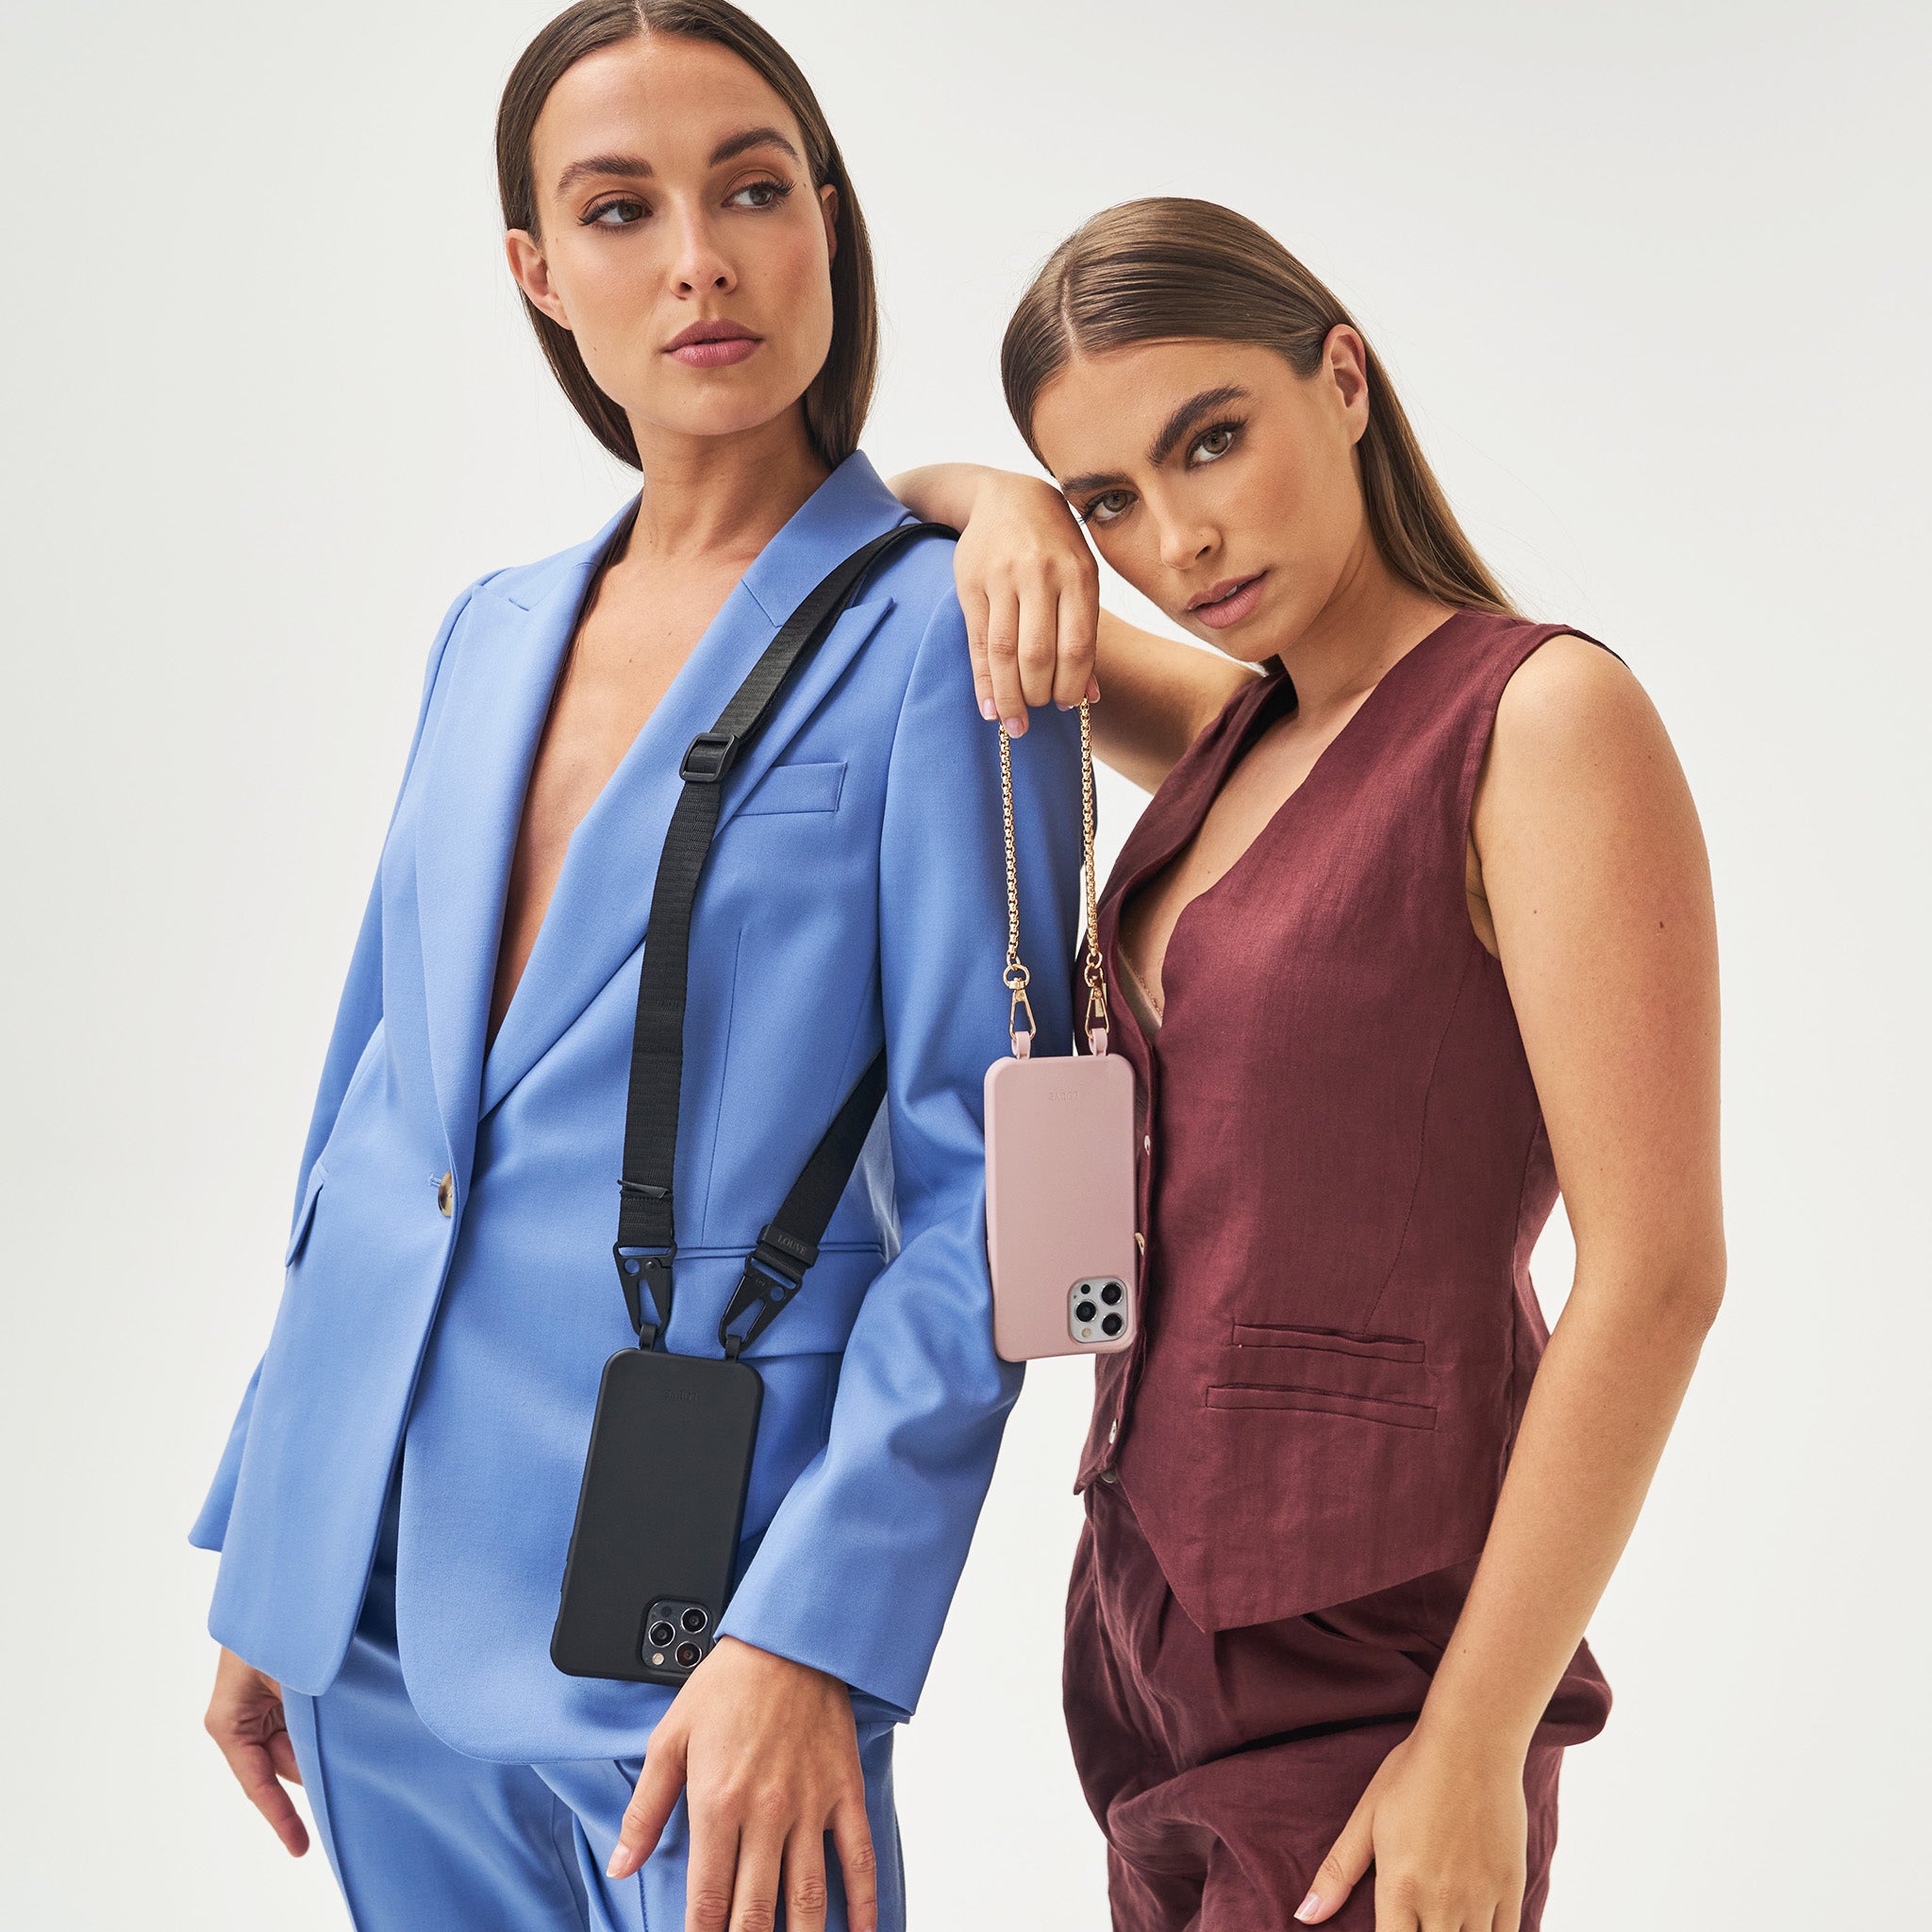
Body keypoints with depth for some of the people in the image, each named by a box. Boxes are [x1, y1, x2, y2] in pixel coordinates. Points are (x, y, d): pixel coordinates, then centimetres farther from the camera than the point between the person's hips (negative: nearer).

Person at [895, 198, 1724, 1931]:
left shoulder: (1543, 714, -13)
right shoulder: (1236, 734, 9)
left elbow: (1656, 1270, -17)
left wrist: (1478, 1748, -18)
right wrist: (1002, 511, -2)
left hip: (1367, 1644, -7)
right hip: (1157, 1579, 7)